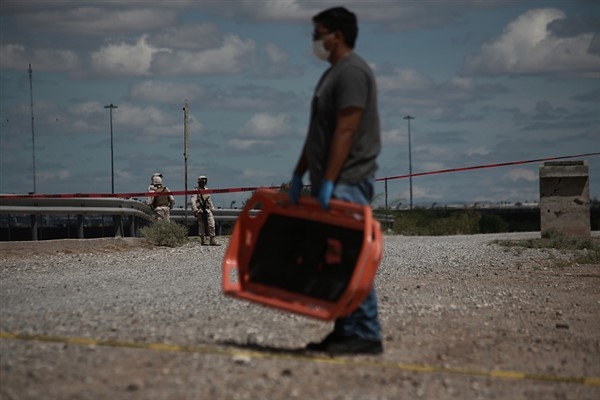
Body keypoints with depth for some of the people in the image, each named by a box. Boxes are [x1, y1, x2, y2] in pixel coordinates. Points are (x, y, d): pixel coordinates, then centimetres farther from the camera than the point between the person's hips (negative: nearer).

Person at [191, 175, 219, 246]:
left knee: (211, 225, -8)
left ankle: (213, 241, -12)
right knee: (201, 226, 1)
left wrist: (211, 209, 19)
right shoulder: (196, 191, -4)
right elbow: (193, 201, -13)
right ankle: (203, 241, 9)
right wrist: (195, 210, -21)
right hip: (200, 211, -5)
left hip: (207, 211, 5)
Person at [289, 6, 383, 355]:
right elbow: (317, 133, 24)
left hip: (347, 183, -10)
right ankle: (344, 332, 11)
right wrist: (299, 175, 19)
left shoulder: (352, 72, -11)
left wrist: (329, 181, -23)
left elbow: (345, 131, -19)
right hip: (330, 183, 10)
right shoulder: (332, 74, 22)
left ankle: (366, 335, -11)